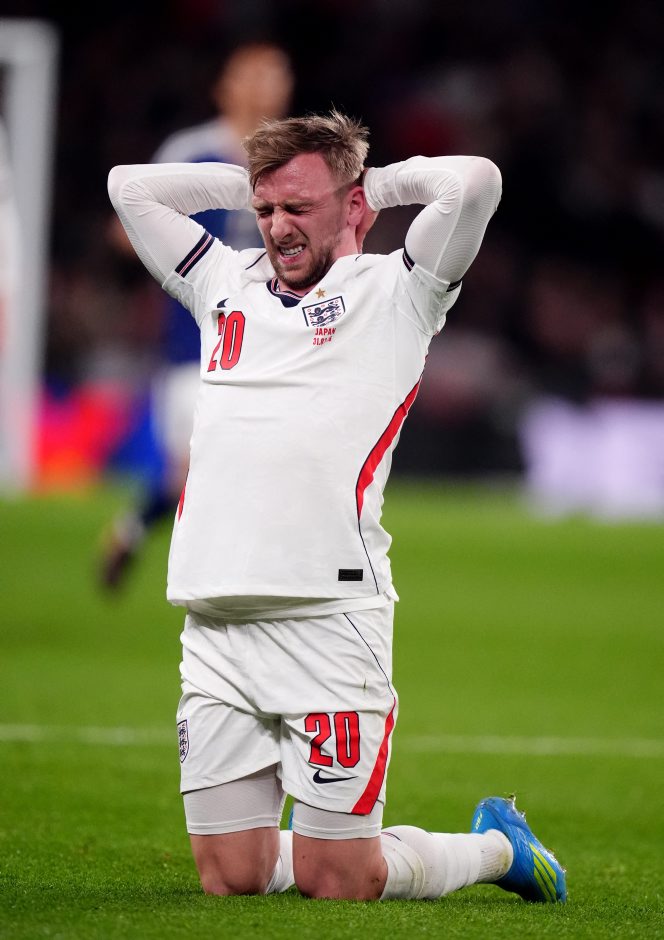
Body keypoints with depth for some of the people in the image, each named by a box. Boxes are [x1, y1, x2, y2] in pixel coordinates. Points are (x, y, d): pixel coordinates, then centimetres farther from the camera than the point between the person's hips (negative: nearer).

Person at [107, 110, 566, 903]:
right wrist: (248, 184, 23)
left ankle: (497, 846, 22)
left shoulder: (393, 292, 6)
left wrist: (381, 182, 9)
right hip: (213, 626, 5)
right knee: (230, 876, 2)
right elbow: (130, 185, 28)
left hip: (327, 618, -5)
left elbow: (474, 182, -8)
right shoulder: (227, 285, 21)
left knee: (338, 882, -4)